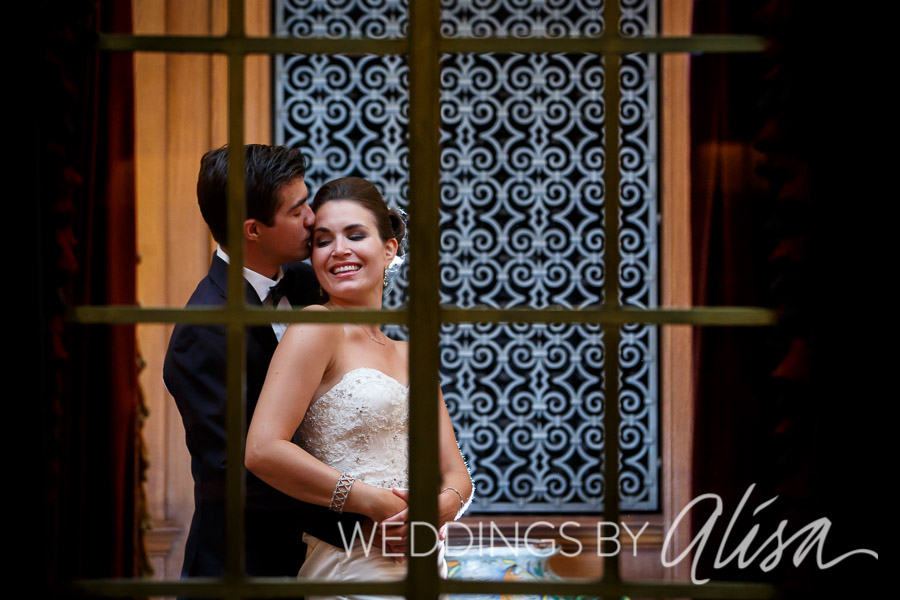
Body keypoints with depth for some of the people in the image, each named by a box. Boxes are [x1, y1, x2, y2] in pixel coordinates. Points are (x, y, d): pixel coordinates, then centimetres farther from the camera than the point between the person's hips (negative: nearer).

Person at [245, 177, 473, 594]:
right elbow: (263, 450, -20)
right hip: (349, 564, -7)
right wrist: (373, 501, -16)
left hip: (419, 568, 7)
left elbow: (455, 473, 11)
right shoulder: (316, 327, -8)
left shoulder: (409, 356, 13)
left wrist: (442, 505, -12)